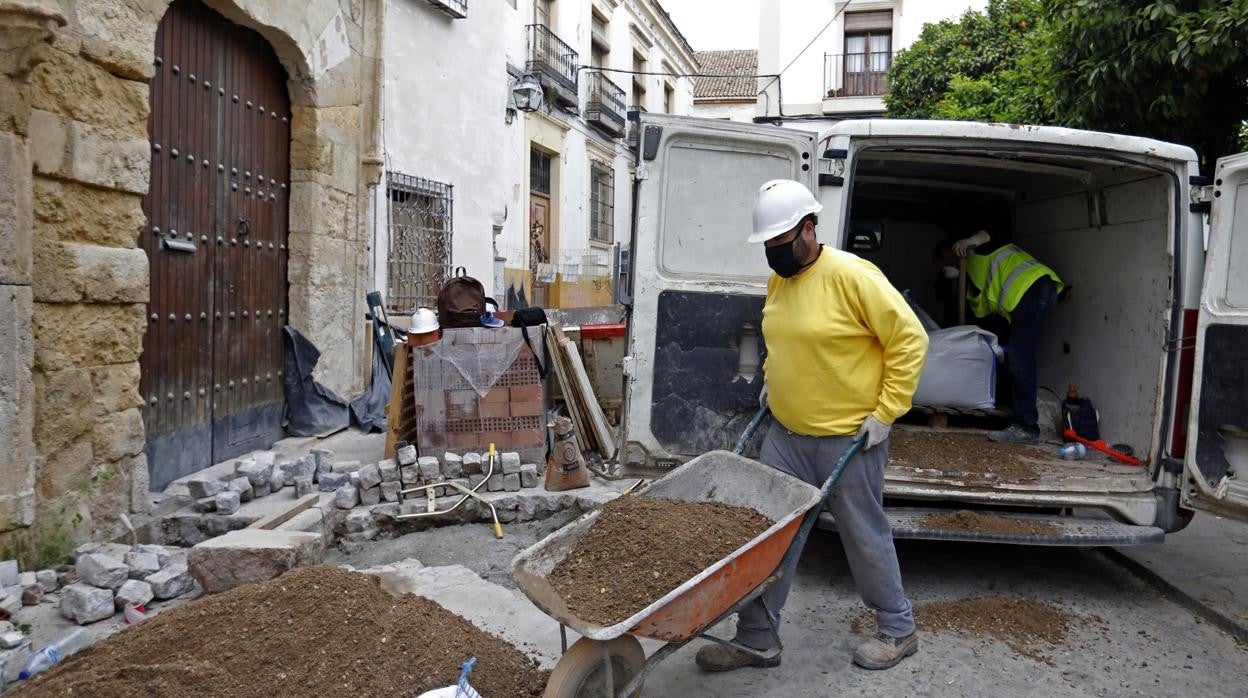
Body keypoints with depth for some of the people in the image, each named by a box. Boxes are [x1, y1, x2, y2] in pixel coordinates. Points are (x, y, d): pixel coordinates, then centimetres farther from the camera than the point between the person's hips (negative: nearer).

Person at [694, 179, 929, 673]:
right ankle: (756, 639, 22)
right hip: (786, 434, 7)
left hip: (849, 439, -6)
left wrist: (885, 412, -15)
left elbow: (910, 339, -15)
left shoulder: (852, 275, -17)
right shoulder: (777, 280, 5)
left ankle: (898, 630, 33)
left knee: (865, 536, 9)